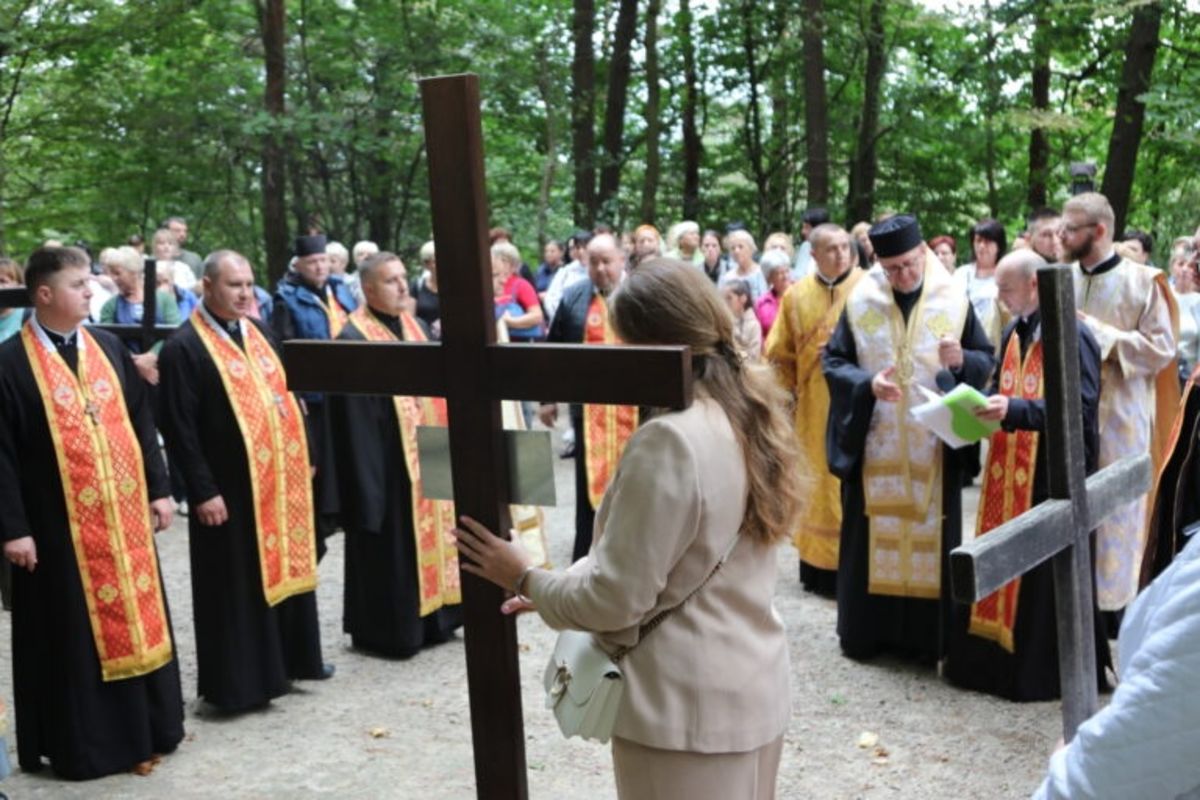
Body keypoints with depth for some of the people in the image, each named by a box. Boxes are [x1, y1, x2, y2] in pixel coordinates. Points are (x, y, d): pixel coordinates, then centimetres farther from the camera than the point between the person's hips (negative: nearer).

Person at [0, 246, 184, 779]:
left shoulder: (109, 348, 8)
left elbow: (141, 423, 11)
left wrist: (159, 489, 5)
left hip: (124, 516, 5)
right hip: (59, 525, -5)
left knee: (133, 619, 12)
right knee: (73, 635, 4)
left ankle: (142, 728, 26)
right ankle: (80, 744, 17)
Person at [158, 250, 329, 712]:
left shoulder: (259, 334, 11)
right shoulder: (184, 348, -12)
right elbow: (179, 428, -15)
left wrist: (302, 456, 13)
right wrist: (202, 490, -18)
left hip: (279, 481, 7)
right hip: (228, 489, -7)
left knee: (284, 568, 16)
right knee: (236, 586, 1)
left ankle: (285, 661, 31)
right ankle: (237, 681, 13)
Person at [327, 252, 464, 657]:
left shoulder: (413, 327, 11)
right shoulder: (354, 340, -14)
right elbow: (355, 418, -17)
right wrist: (368, 479, -18)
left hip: (425, 458, 8)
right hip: (386, 463, -8)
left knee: (428, 535, 15)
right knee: (390, 548, 1)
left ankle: (431, 620, 28)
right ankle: (389, 631, 14)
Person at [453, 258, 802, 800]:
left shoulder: (670, 440, -25)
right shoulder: (749, 416, 3)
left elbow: (616, 599, -20)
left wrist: (527, 579, -4)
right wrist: (555, 587, 8)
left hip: (686, 706, -8)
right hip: (753, 689, 9)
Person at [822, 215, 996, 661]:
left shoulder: (954, 300, -1)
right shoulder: (860, 301, -1)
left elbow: (988, 360, 2)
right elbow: (832, 361, 0)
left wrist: (962, 360, -21)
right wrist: (867, 384, -19)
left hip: (934, 448, 0)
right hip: (875, 446, 0)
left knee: (930, 537, 6)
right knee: (872, 537, 6)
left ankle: (926, 635, 17)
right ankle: (865, 630, 18)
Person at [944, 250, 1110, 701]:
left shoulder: (1072, 335, -14)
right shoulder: (1013, 333, 12)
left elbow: (1080, 406, -22)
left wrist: (1014, 410, -31)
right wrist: (983, 405, 1)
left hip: (1053, 476, -8)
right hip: (1008, 474, 8)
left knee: (1046, 578, 0)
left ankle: (1042, 671, 13)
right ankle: (992, 658, 24)